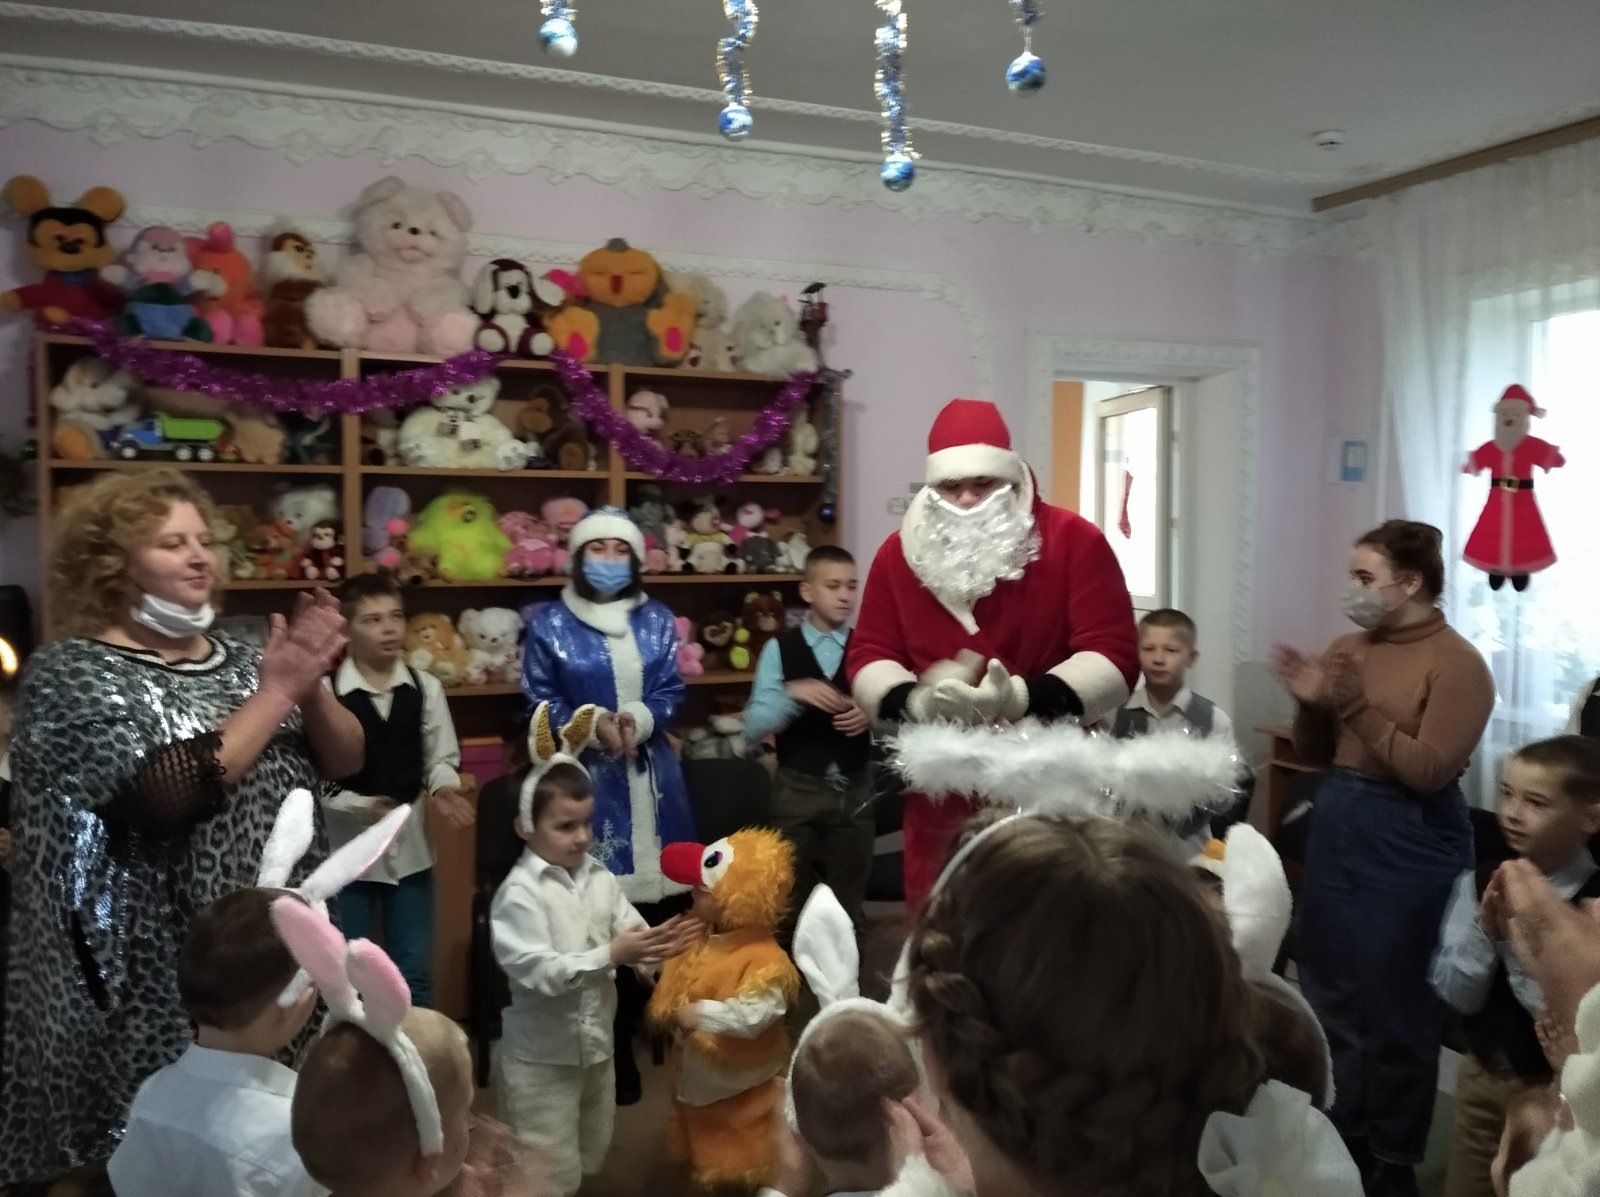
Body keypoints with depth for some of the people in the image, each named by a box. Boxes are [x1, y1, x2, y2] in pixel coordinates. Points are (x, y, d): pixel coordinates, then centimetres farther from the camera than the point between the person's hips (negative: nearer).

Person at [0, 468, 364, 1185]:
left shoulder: (237, 658, 7)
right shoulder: (70, 672, -10)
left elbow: (345, 762, 3)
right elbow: (166, 798, -24)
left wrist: (311, 684, -14)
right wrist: (276, 691, -19)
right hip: (158, 972, -5)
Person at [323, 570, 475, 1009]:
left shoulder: (426, 688, 0)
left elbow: (442, 759, 5)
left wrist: (443, 789, -15)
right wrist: (360, 806, -23)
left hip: (410, 845, 3)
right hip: (346, 848, -3)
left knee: (414, 973, 15)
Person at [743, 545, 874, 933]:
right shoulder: (779, 649, -4)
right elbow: (752, 728, -10)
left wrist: (872, 715, -21)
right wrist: (792, 694, -25)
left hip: (854, 791, 2)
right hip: (797, 790, -1)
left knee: (848, 899, 15)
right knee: (791, 899, 12)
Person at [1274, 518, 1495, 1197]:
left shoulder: (1457, 663, -11)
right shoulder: (1349, 648, 7)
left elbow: (1432, 772, -19)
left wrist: (1359, 706, -23)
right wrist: (1312, 704, -9)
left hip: (1408, 848, -6)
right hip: (1335, 833, 7)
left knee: (1396, 1012, 7)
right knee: (1330, 998, 16)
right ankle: (1338, 1136, 34)